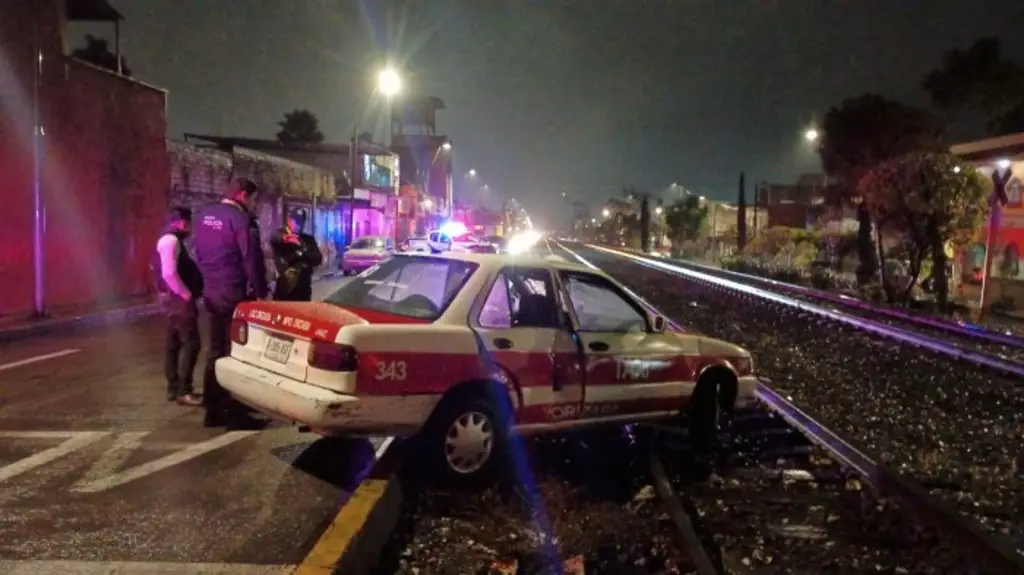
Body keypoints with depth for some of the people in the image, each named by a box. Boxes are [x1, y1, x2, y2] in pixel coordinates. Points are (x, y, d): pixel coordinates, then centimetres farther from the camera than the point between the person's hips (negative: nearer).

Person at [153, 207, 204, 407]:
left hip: (176, 298, 11)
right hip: (178, 299, -11)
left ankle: (173, 388, 20)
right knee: (190, 343, -10)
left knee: (174, 343, 13)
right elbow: (169, 273, -26)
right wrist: (187, 294, -18)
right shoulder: (171, 240, -15)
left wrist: (186, 294, 13)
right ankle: (183, 392, -9)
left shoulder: (170, 240, 18)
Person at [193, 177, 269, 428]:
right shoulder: (241, 220, -16)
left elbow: (198, 252, 15)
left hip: (211, 292, 8)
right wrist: (260, 292, -8)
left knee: (215, 351, 13)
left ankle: (213, 410, 19)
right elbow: (252, 260, -17)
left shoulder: (204, 215, 9)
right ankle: (235, 413, 3)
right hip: (235, 294, -8)